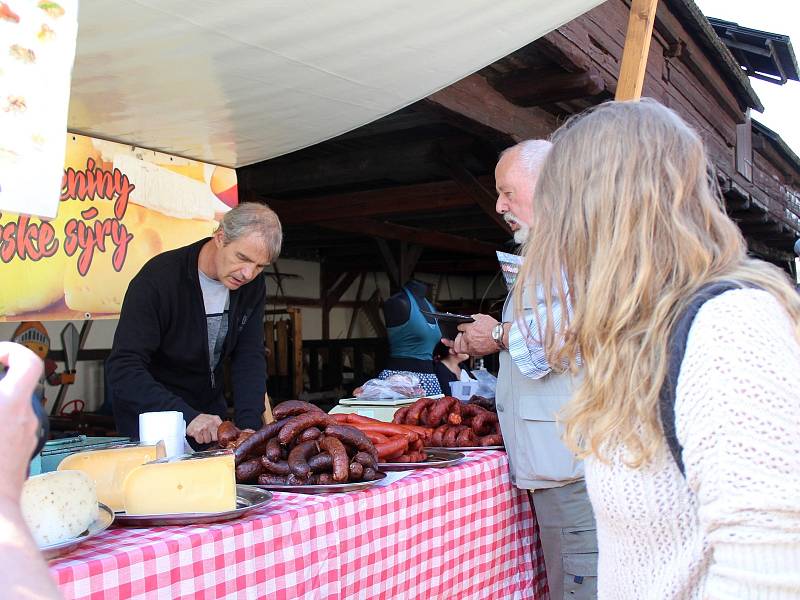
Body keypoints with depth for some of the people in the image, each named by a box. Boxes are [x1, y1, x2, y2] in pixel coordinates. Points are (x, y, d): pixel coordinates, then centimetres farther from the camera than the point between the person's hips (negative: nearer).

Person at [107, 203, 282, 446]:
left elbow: (250, 359, -10)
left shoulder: (252, 286, -8)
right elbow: (122, 370, -31)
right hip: (149, 419, -5)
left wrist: (249, 425, -25)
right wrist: (187, 417, -43)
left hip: (209, 411, 5)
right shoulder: (158, 279, -26)